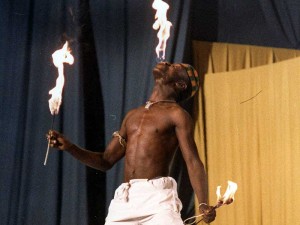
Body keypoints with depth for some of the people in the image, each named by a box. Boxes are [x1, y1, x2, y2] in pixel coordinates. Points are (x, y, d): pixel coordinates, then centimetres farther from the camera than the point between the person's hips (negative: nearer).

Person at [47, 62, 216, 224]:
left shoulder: (176, 114, 4)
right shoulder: (133, 116, 23)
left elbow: (193, 162, -6)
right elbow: (106, 161, 23)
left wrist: (204, 204, -19)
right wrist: (69, 147, 9)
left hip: (158, 197, -6)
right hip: (124, 199, 6)